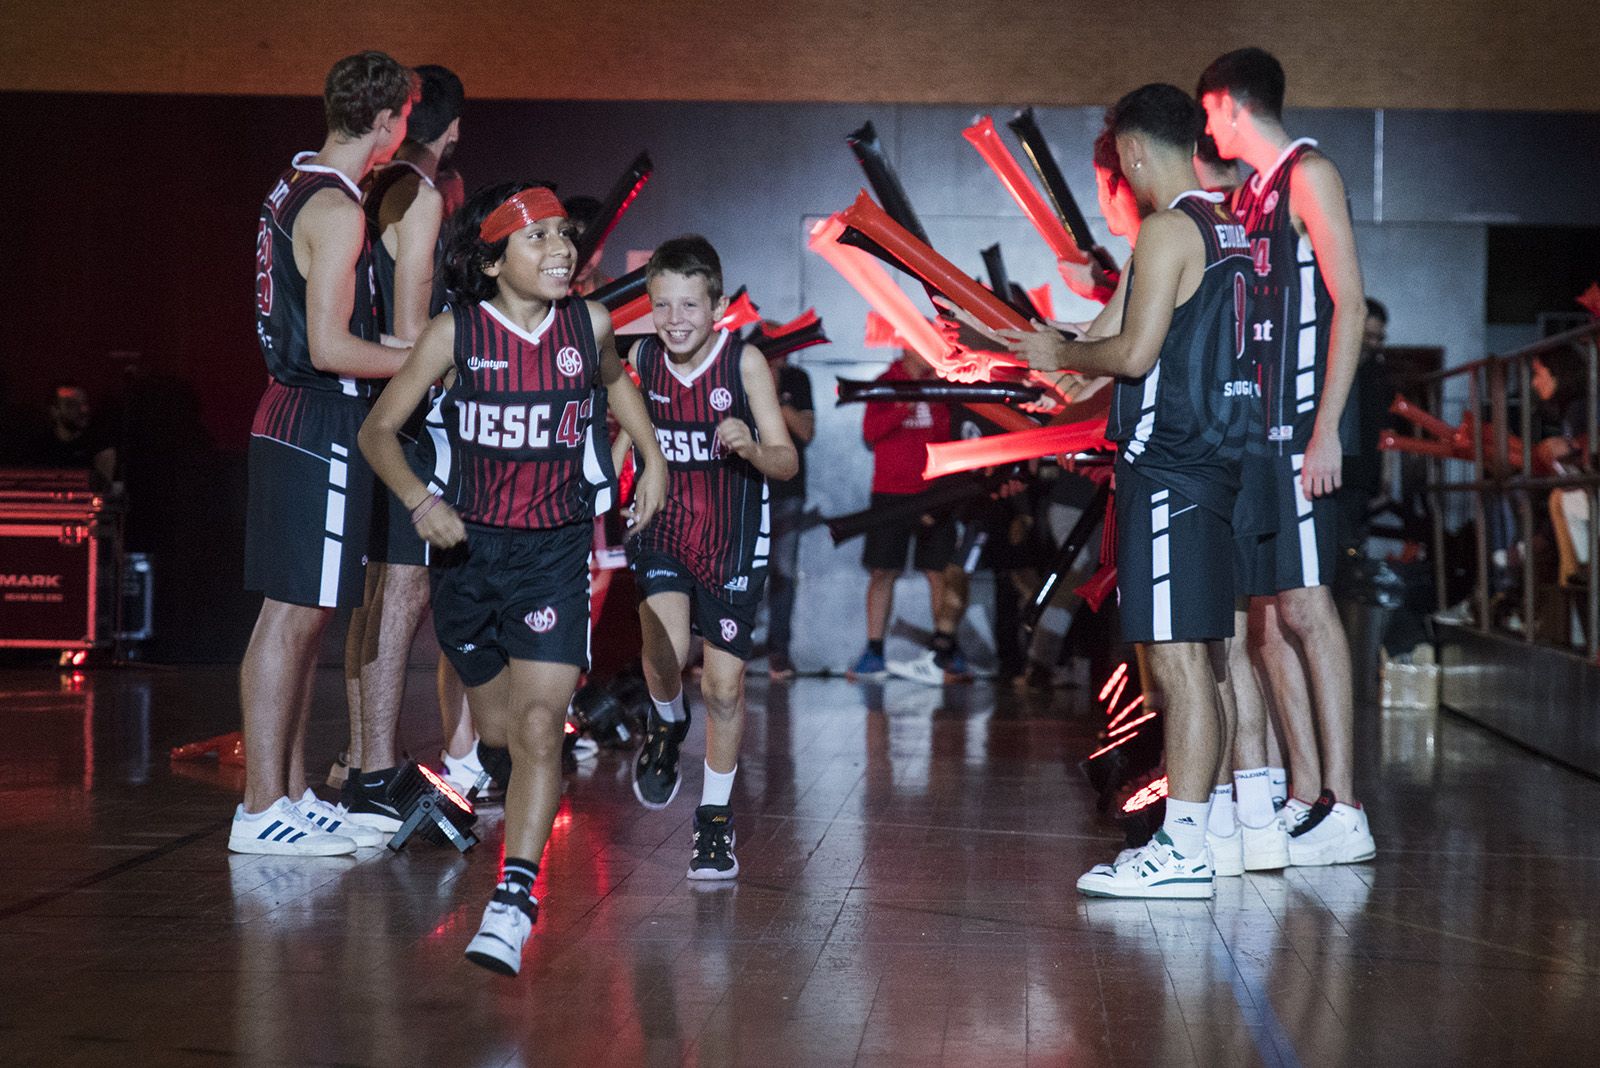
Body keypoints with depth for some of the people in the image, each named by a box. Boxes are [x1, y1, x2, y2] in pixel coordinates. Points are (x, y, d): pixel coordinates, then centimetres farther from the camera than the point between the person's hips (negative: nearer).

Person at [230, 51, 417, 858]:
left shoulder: (297, 187, 14)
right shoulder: (336, 209, -16)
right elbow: (330, 347, -21)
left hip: (294, 418, 10)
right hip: (319, 427, -10)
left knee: (306, 614, 13)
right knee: (292, 613, -7)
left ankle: (291, 793, 19)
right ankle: (260, 808, -3)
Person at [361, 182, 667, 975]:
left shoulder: (588, 324, -4)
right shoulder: (456, 334, -10)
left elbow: (614, 380, 20)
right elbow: (378, 429, -4)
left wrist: (653, 459, 12)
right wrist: (420, 501, -20)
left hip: (555, 551, 0)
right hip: (470, 546, 0)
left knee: (536, 726, -16)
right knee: (495, 726, 15)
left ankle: (514, 898, -17)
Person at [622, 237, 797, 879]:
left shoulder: (745, 363, -14)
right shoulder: (638, 361, -6)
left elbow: (787, 462, -14)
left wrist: (751, 449, -35)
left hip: (732, 543, -1)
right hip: (661, 531, 1)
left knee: (723, 687, 3)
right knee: (664, 650, -25)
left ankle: (716, 818, 23)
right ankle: (666, 724, 11)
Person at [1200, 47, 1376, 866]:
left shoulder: (1309, 175, -4)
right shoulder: (1246, 196, 21)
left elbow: (1349, 304, -12)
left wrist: (1325, 429, -19)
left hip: (1300, 429, -9)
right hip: (1251, 429, 9)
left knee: (1305, 605, -12)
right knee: (1267, 614, 6)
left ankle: (1343, 812, -12)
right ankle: (1306, 797, 11)